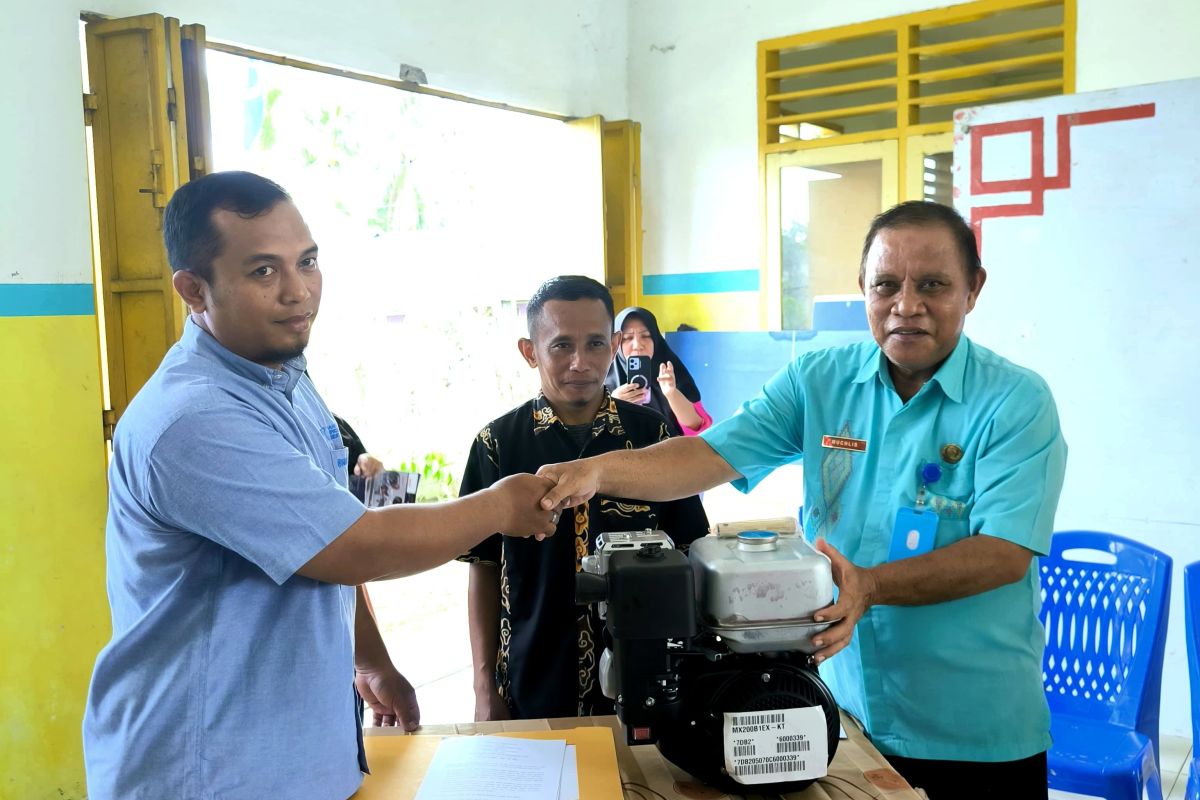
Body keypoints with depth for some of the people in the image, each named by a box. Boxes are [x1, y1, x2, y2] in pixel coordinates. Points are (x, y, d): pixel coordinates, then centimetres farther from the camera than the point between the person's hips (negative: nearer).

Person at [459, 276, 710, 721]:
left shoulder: (652, 433, -5)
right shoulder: (498, 443, -6)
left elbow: (682, 556, 2)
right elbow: (484, 568, 0)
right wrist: (485, 689, -1)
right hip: (533, 685, 0)